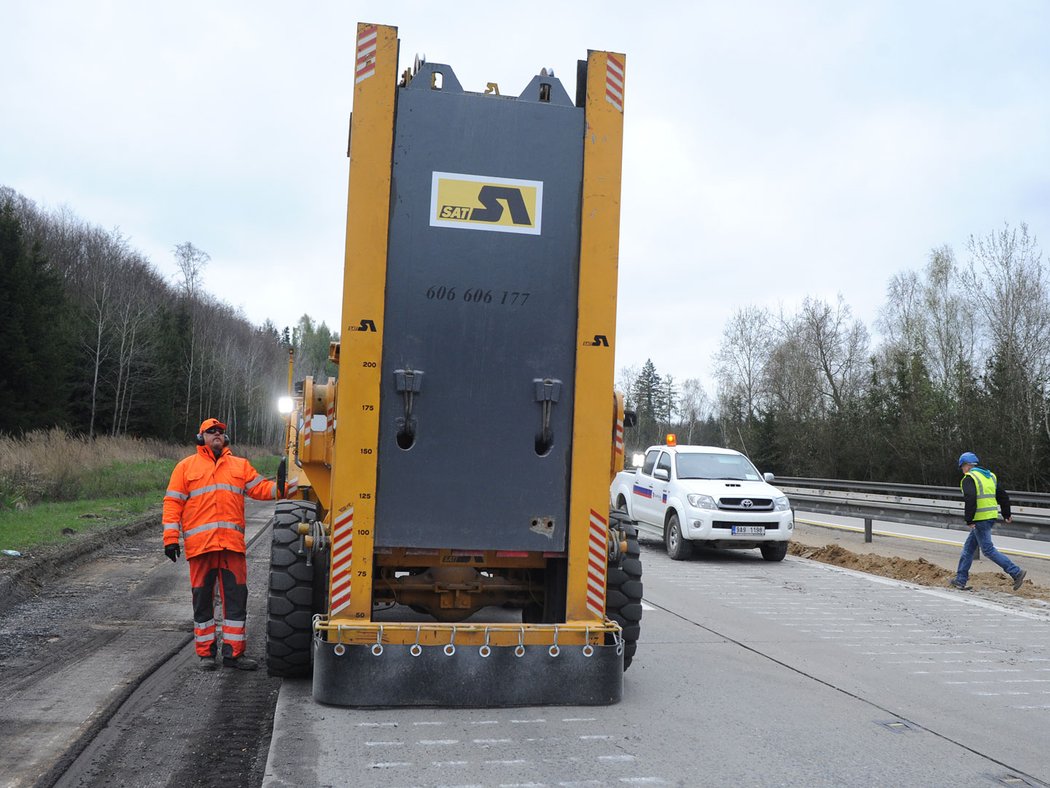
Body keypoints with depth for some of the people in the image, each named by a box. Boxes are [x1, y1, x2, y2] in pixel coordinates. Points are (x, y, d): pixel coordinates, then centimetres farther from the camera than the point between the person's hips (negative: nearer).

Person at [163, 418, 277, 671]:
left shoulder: (240, 465, 17)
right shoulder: (186, 466, 10)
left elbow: (260, 488, 10)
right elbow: (173, 502, 5)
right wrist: (171, 537, -3)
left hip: (233, 544, 2)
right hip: (200, 543, -2)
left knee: (236, 597, 1)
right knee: (202, 598, 5)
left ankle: (233, 652, 9)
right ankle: (206, 653, 15)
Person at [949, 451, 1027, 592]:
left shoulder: (969, 478, -10)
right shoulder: (990, 476, 16)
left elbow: (970, 499, -22)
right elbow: (1003, 496, 20)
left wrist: (969, 520, -20)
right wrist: (1007, 514, 28)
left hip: (980, 520, -9)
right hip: (991, 517, 9)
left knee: (988, 549, -4)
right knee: (968, 547, 14)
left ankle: (1016, 572, -8)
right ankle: (961, 579, 16)